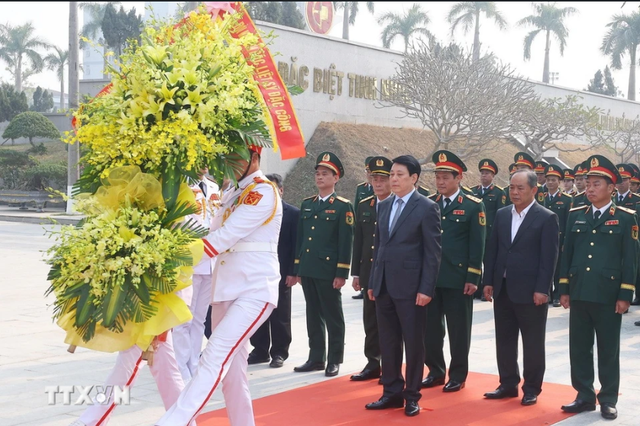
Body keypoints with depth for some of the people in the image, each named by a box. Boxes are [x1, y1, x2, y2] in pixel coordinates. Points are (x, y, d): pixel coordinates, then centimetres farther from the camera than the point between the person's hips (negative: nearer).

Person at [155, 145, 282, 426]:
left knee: (215, 357, -20)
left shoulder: (263, 191, -12)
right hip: (226, 289, 9)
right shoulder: (231, 193, 16)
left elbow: (225, 236, -20)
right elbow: (217, 236, 14)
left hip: (255, 290, -9)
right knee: (230, 367, 10)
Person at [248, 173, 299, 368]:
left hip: (281, 272, -3)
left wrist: (293, 272, -11)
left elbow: (296, 245, -5)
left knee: (280, 314, 5)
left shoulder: (293, 213, -1)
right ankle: (260, 351, 18)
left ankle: (279, 353, 14)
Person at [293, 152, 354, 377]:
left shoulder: (343, 206, -4)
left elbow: (346, 242, -8)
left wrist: (341, 273, -13)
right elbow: (300, 237, 15)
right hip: (308, 270, 6)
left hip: (328, 270, -6)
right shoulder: (307, 204, 13)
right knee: (313, 315, 12)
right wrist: (297, 267, 11)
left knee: (333, 316, 3)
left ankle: (334, 360, 11)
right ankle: (316, 358, 20)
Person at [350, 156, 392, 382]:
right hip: (370, 273, 5)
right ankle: (373, 363, 20)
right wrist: (356, 272, 9)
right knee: (371, 321, 10)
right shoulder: (363, 206, 10)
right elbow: (358, 241, 12)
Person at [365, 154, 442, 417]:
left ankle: (412, 396, 15)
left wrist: (426, 289, -14)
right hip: (384, 286, 6)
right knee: (388, 342, 11)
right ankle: (392, 393, 21)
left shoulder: (427, 208, -7)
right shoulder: (384, 206, 12)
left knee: (413, 343, 4)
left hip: (410, 287, -6)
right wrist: (372, 282, 12)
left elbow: (433, 252, -9)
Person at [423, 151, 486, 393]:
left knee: (458, 330, 5)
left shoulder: (473, 206, -3)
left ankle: (458, 375, 17)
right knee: (430, 328, 9)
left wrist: (472, 278, -11)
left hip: (458, 278, -4)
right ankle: (435, 371, 23)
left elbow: (477, 245, -6)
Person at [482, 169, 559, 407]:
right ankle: (508, 384, 23)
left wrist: (542, 289, -16)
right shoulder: (501, 215, 10)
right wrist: (488, 281, 5)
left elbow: (549, 257, -11)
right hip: (502, 289, 6)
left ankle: (531, 388, 16)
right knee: (504, 340, 12)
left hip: (530, 291, -5)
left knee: (532, 343, 5)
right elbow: (492, 250, 11)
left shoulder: (547, 218, -6)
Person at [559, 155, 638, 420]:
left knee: (608, 350, 5)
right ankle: (585, 396, 19)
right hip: (579, 294, 4)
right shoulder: (576, 216, 9)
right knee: (579, 348, 8)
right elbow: (567, 254, 11)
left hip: (608, 296, -4)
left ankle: (608, 400, 16)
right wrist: (564, 289, 7)